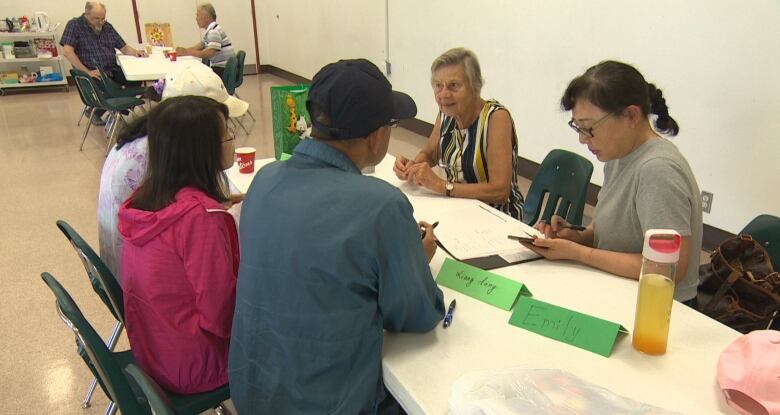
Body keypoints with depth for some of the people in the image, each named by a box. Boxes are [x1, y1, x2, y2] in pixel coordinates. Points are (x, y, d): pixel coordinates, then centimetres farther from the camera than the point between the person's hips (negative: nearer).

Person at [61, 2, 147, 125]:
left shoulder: (107, 26, 13)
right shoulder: (74, 25, -4)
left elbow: (124, 47, 18)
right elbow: (67, 51, -14)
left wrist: (135, 52, -6)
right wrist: (87, 72, -20)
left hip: (112, 69, 6)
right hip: (93, 72, -5)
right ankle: (95, 112, 1)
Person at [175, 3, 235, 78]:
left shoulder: (214, 31, -16)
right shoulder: (209, 31, 15)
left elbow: (209, 53, -27)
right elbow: (198, 47, 13)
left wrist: (187, 52, -22)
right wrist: (183, 50, -2)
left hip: (224, 70, -9)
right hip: (218, 67, 9)